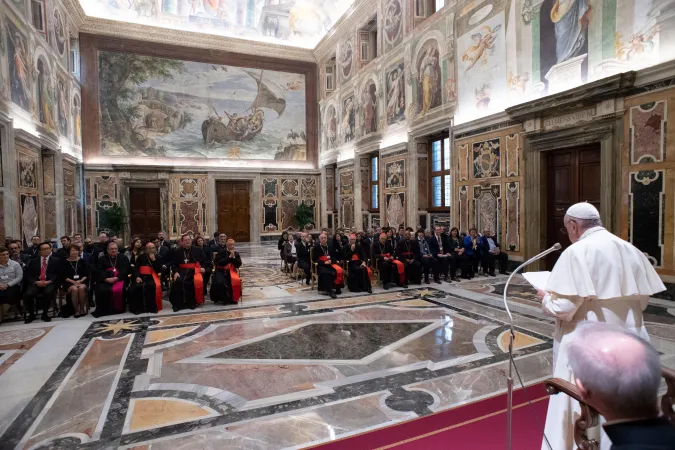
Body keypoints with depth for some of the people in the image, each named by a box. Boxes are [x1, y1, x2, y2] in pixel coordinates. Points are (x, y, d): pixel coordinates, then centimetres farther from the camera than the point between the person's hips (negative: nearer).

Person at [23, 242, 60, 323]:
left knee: (48, 292, -34)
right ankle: (31, 314, -1)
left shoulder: (55, 260, 11)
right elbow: (28, 275, 9)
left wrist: (49, 281, -13)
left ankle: (44, 314, -12)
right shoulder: (33, 261, 16)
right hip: (36, 283, 2)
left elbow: (58, 274, 4)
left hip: (49, 283, -2)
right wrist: (36, 282, -9)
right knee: (27, 294, -27)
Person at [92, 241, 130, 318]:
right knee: (101, 290, -26)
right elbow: (99, 271, 4)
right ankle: (103, 309, -11)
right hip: (105, 280, 2)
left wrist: (116, 278, -17)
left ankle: (119, 308, -14)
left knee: (118, 290, -31)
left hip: (119, 279, -2)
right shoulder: (102, 259, 19)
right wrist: (106, 279, -16)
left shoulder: (123, 258, 14)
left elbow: (125, 270, 0)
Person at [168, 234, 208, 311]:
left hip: (195, 270, 0)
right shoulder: (176, 251, 12)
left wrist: (203, 267, -5)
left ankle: (193, 302, -10)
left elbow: (204, 260, 14)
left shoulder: (197, 250, 13)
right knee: (178, 281, -29)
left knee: (198, 281, -31)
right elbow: (173, 263, 6)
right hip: (182, 270, 1)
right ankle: (178, 304, -11)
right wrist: (175, 272, -11)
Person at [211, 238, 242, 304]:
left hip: (231, 271, 2)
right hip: (221, 271, -2)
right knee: (220, 282, -31)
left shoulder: (236, 254, 15)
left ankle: (234, 298, -13)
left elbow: (239, 265, 5)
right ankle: (224, 299, -12)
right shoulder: (221, 252, 4)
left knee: (236, 281, -29)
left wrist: (233, 257, -6)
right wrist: (229, 257, -10)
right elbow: (219, 263, -10)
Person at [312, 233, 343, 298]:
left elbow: (336, 256, 17)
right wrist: (324, 262, -13)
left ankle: (337, 287, -18)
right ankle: (330, 290, -35)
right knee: (326, 273, -38)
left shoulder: (330, 247, 16)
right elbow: (314, 259, -1)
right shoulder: (316, 247, 5)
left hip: (331, 264, 4)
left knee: (339, 270, -28)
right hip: (321, 265, -3)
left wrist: (331, 260, -5)